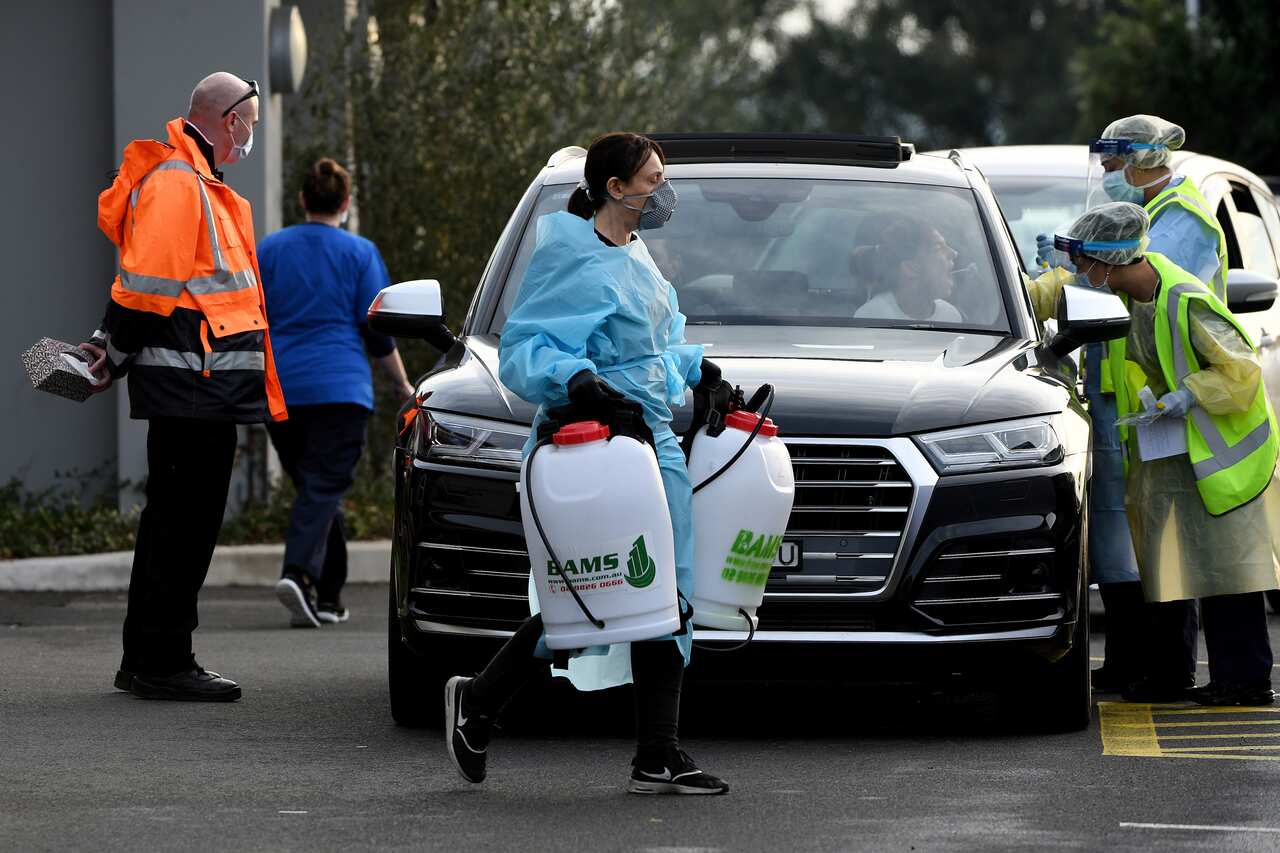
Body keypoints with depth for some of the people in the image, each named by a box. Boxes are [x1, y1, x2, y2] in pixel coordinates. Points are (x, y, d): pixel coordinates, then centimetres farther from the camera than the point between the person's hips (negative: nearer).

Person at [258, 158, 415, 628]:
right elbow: (378, 332, 0)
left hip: (280, 391, 3)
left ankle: (328, 598, 14)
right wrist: (403, 386, 12)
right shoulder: (360, 254, 1)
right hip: (340, 390, -3)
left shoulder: (269, 250, 8)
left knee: (315, 488, 14)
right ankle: (297, 572, -32)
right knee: (324, 488, -9)